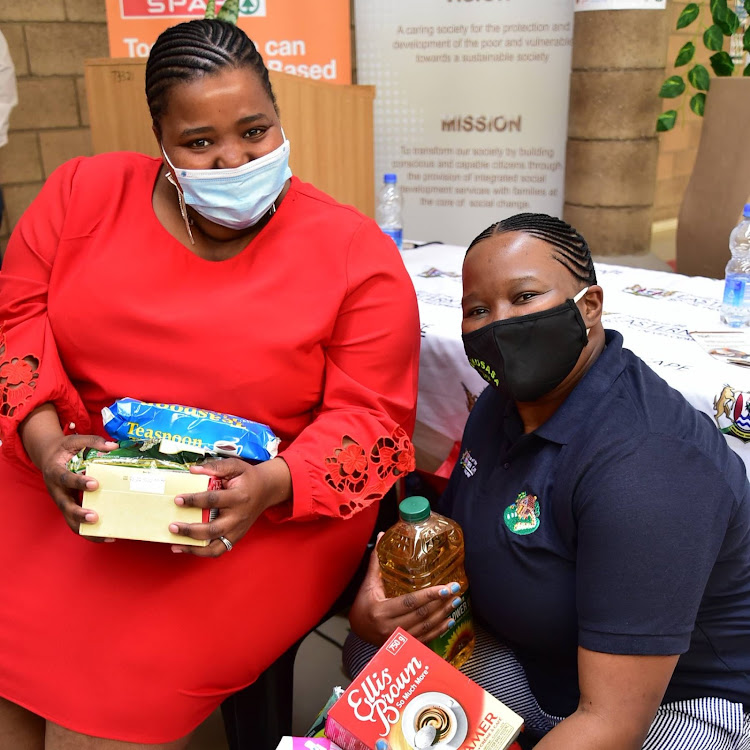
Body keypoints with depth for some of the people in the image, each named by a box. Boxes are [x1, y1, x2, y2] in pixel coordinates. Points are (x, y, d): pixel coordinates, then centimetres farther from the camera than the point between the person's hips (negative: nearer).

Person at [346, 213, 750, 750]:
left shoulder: (644, 464, -32)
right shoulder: (504, 405, -3)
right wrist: (373, 609, -15)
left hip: (674, 700, -7)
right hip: (529, 655, 7)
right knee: (374, 656, 1)